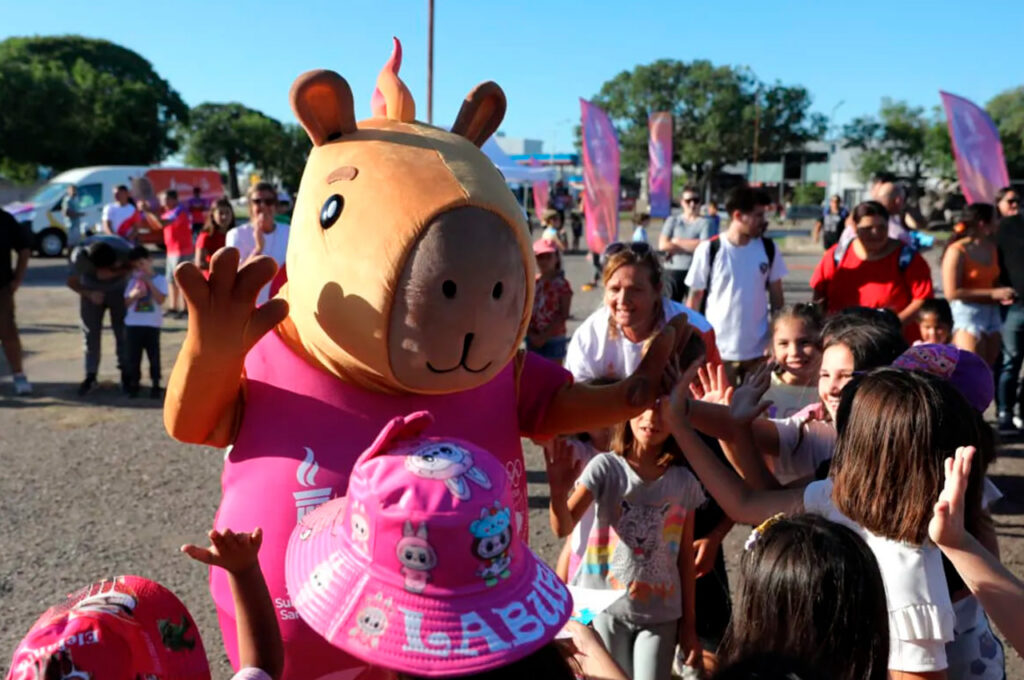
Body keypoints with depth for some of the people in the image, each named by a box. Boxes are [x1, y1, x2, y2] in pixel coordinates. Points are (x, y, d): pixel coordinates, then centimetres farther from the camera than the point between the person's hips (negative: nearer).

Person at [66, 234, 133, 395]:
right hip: (92, 291, 0)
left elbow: (133, 266, -15)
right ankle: (90, 375, 4)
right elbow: (72, 282, -16)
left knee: (122, 331, -3)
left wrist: (115, 273, -34)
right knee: (91, 333, -3)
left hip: (118, 289, 0)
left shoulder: (124, 250, -34)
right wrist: (89, 294, -35)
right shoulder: (79, 256, -32)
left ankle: (125, 372, 8)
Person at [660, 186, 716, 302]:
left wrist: (677, 242, -4)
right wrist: (691, 245, -7)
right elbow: (663, 245, -3)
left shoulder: (705, 222, 1)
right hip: (672, 271, 3)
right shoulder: (672, 220, 9)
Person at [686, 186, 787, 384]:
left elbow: (776, 297, 7)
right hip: (718, 350, -3)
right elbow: (695, 298, -3)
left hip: (758, 350, 3)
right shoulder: (708, 250, -10)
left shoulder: (768, 249, 0)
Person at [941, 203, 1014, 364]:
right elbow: (952, 292, -18)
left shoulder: (991, 248, 11)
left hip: (992, 313, 8)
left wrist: (1003, 294, 0)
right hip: (968, 314, -7)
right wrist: (992, 293, -16)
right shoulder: (957, 251, -13)